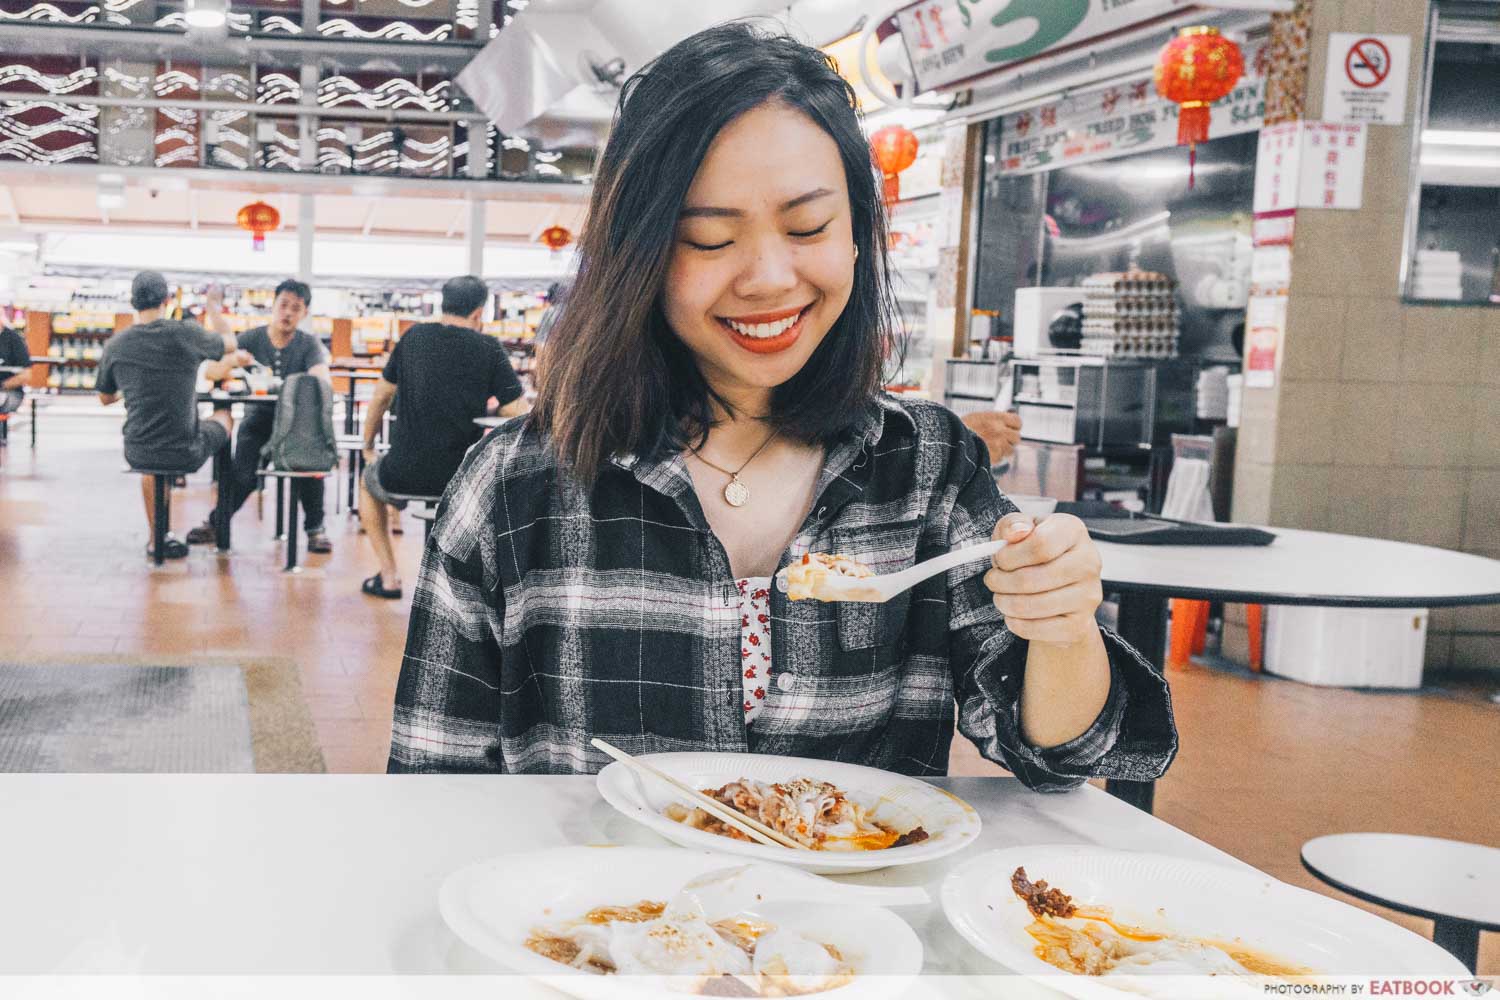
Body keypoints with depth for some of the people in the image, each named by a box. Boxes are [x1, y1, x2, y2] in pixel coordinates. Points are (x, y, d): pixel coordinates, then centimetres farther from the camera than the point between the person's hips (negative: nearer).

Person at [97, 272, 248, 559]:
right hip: (185, 454, -3)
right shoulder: (186, 333, -11)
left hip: (138, 455, 3)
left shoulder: (114, 345, -3)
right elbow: (230, 345, 10)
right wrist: (215, 309, 28)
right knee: (224, 417, 29)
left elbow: (105, 398, 13)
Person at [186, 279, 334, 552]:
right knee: (243, 474, -21)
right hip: (259, 416, 1)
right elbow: (210, 373, -8)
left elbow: (323, 381, -20)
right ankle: (215, 523, 5)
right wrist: (231, 361, -30)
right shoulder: (251, 339, 0)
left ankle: (315, 528, -8)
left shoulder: (309, 344, -1)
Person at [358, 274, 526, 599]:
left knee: (368, 481, 35)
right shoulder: (489, 349, -4)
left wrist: (368, 445, 27)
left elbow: (382, 396, 13)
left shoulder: (414, 337, 4)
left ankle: (389, 577, 28)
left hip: (405, 473, 1)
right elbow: (518, 413, -7)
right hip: (463, 479, -1)